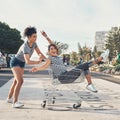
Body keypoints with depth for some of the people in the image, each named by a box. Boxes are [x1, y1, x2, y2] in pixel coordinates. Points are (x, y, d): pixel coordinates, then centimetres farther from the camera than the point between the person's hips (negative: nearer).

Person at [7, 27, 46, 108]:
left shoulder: (34, 43, -11)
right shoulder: (25, 47, -34)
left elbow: (39, 53, -6)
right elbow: (28, 61, -43)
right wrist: (38, 62, -46)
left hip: (21, 63, 9)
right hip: (15, 62, -8)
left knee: (16, 81, 17)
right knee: (20, 81, -23)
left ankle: (9, 98, 33)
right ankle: (15, 102, -21)